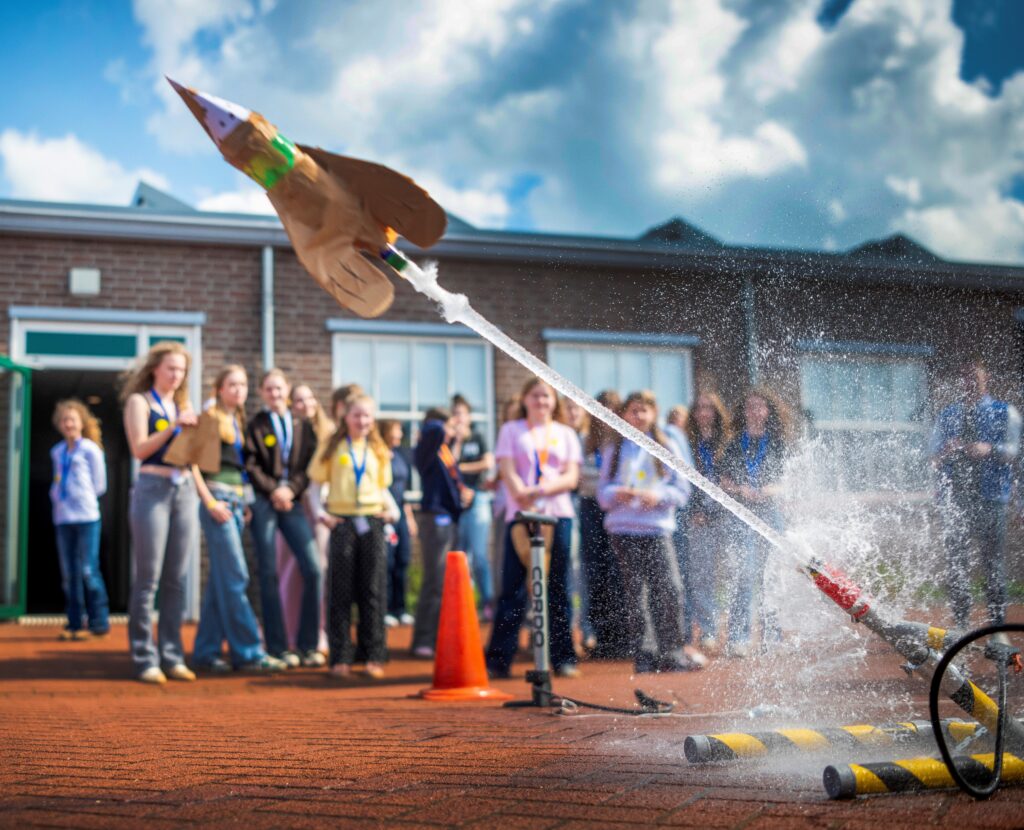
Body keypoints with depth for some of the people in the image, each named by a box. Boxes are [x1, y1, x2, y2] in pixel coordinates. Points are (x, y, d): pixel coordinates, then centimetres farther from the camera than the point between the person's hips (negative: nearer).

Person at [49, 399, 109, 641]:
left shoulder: (90, 449, -2)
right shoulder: (57, 452, 14)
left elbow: (99, 485, 1)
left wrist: (80, 497, 1)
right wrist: (57, 495, 5)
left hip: (86, 516, -5)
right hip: (63, 518, 6)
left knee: (88, 571, -6)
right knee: (69, 573, 6)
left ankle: (98, 623, 1)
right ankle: (74, 624, 11)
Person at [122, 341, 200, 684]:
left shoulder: (184, 404, 19)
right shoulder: (139, 401, 4)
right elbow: (139, 448, -8)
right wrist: (174, 425, -14)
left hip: (185, 491, 5)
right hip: (153, 489, -5)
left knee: (176, 579, 5)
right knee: (148, 579, -4)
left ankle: (172, 656, 9)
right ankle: (145, 659, 0)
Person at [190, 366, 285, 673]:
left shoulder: (239, 422, 18)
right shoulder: (210, 419, -5)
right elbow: (193, 463, -11)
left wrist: (245, 503, 10)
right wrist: (210, 502, -15)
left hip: (238, 502, 8)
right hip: (219, 501, -8)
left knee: (220, 579, 8)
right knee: (235, 576, -9)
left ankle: (206, 651, 12)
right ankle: (247, 651, -8)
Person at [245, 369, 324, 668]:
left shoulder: (303, 425, 13)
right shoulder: (255, 425, 6)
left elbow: (310, 464, 6)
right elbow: (250, 464, -2)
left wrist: (290, 489, -8)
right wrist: (272, 490, -12)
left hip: (293, 502, 2)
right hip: (263, 504, -2)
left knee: (313, 570, -7)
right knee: (269, 574, -1)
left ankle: (308, 645, 2)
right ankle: (278, 647, 6)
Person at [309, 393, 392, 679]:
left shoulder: (379, 450, 13)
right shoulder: (333, 447, 5)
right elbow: (316, 477, 5)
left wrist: (387, 508, 5)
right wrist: (322, 513, -5)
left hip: (372, 522, 2)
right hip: (342, 522, -2)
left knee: (372, 591, -1)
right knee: (341, 592, -1)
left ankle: (374, 656, 3)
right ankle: (340, 658, 3)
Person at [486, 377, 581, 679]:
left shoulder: (566, 434, 16)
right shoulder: (511, 431, 12)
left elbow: (571, 478, 5)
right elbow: (508, 473, 1)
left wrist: (541, 489, -13)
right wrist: (524, 500, -15)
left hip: (558, 515, 2)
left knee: (557, 588, 3)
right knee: (512, 588, -5)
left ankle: (563, 658, 8)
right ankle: (498, 660, -2)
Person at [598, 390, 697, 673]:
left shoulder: (667, 447, 10)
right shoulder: (614, 449, 13)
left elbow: (682, 490, 5)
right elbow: (603, 492, 10)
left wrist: (659, 496, -12)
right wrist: (617, 494, -12)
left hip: (658, 526, -1)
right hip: (623, 528, 1)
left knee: (668, 588, -12)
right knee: (634, 591, 0)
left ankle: (671, 652, -4)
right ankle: (640, 655, 5)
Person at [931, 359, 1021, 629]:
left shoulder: (1005, 412, 8)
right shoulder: (947, 415, 16)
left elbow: (1011, 452, -3)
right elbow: (935, 457, 11)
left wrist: (989, 449, -24)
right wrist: (946, 450, -12)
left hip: (990, 496, -2)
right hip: (954, 495, 2)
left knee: (993, 557, -3)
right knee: (955, 557, 0)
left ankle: (997, 619, 5)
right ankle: (961, 621, 6)